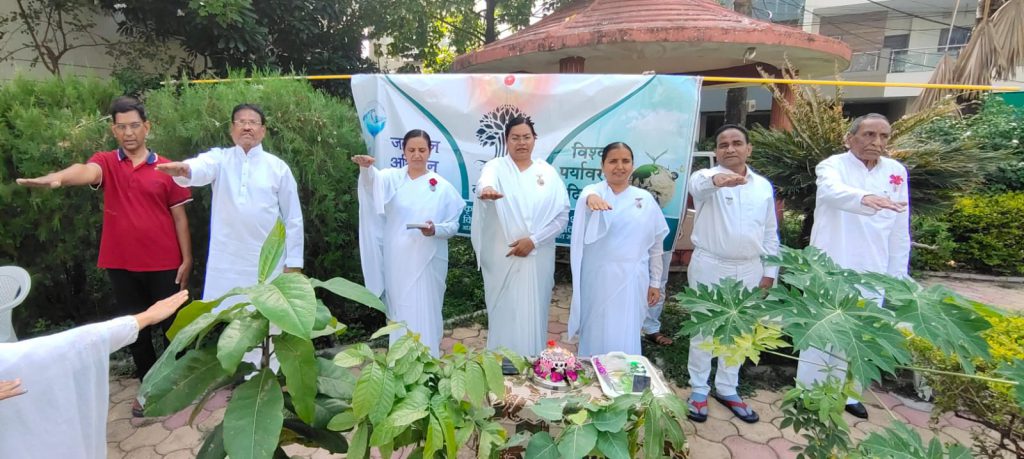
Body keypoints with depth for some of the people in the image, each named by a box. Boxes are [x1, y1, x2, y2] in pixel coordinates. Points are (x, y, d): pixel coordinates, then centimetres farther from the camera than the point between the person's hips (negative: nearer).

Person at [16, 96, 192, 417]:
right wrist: (58, 177, -48)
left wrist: (187, 260, -3)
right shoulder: (105, 163, 1)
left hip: (164, 264, -1)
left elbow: (179, 217, 1)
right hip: (122, 264, 2)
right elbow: (85, 171, -24)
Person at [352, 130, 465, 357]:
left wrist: (436, 230, -20)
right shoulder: (393, 178, 2)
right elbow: (373, 180, -21)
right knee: (399, 313, 11)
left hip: (427, 261, -1)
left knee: (424, 315, 4)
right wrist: (365, 167, -44)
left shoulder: (442, 186, 1)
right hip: (397, 261, 1)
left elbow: (453, 225, 2)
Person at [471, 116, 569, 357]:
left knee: (533, 316, 8)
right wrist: (486, 189, -50)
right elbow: (485, 181, -25)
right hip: (503, 258, -1)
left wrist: (533, 240, -9)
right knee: (504, 316, 5)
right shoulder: (496, 166, 0)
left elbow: (562, 215, 2)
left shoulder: (548, 172, 6)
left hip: (538, 259, 2)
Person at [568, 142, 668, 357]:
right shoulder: (594, 191, -2)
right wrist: (591, 199, -53)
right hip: (598, 278, -2)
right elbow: (587, 196, -29)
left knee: (625, 338, 7)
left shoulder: (646, 199, 6)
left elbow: (656, 244, 11)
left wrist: (655, 283, 10)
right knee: (596, 335, 7)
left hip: (631, 280, 2)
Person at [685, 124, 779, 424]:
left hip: (748, 270, 4)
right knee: (704, 330, 6)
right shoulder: (707, 177, -8)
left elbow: (770, 233, 12)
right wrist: (717, 179, -58)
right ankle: (699, 390, 21)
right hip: (709, 267, -4)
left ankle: (726, 389, 30)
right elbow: (698, 185, -35)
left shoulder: (763, 186, 7)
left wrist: (769, 271, 8)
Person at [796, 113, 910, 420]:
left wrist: (898, 273, 8)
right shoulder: (833, 165, -8)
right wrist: (866, 198, -54)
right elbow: (832, 191, -33)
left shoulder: (897, 171, 6)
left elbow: (900, 230, 9)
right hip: (830, 268, -4)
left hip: (872, 272, 4)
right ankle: (807, 393, 18)